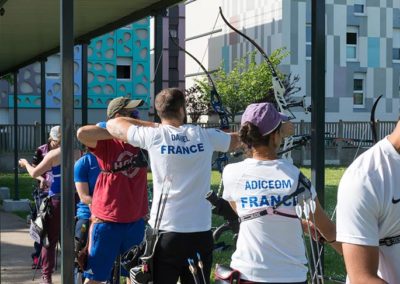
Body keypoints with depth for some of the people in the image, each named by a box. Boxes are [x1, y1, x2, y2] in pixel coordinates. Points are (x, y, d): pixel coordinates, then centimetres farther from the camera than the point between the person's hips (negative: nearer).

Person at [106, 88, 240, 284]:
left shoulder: (154, 136, -4)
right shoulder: (205, 136, 2)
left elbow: (113, 124, 11)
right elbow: (236, 140, 22)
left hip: (165, 233, -2)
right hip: (201, 234, 2)